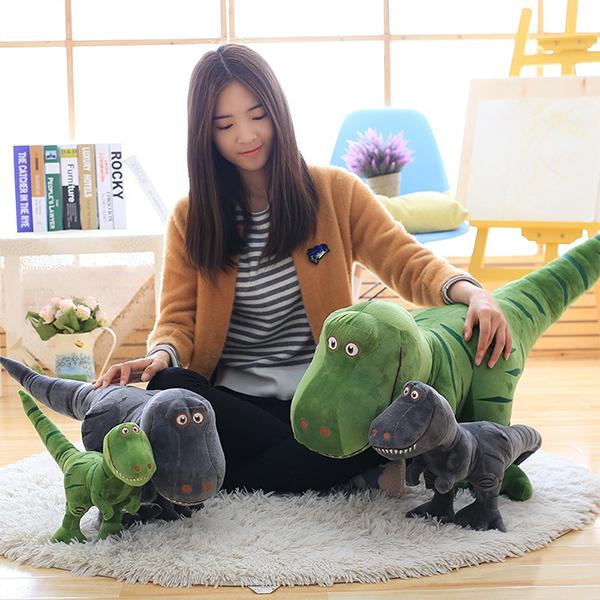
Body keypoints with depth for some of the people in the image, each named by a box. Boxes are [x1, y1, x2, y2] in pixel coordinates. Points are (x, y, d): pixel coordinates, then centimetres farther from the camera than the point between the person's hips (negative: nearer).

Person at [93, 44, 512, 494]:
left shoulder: (335, 191, 8)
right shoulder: (190, 218, 10)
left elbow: (405, 261, 0)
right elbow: (179, 318, 6)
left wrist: (469, 292, -22)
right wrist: (163, 355, -20)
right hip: (233, 402, 1)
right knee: (169, 390, -33)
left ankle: (221, 485, -22)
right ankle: (343, 468, -19)